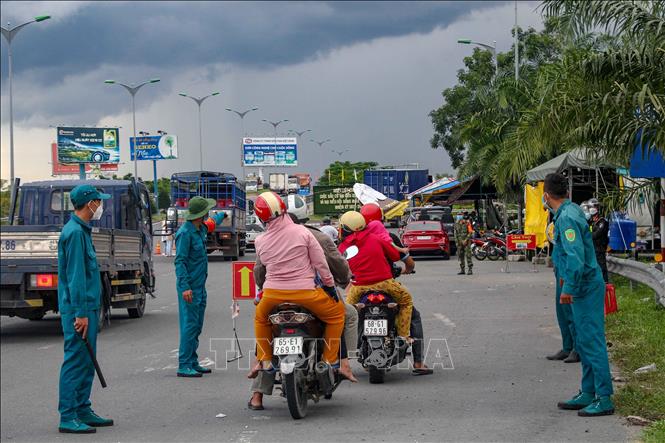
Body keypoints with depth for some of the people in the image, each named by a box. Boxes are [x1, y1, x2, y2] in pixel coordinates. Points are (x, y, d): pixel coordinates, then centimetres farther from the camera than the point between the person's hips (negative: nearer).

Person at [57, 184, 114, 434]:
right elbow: (75, 277, -20)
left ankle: (83, 411, 20)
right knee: (75, 361, -8)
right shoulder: (75, 232, -16)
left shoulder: (82, 230, 16)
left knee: (86, 362, 13)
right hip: (78, 309, -10)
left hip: (88, 308, 10)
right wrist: (80, 313, -21)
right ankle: (68, 417, -6)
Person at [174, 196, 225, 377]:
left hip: (200, 286, 9)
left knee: (197, 327, 11)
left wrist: (222, 215, 58)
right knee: (189, 325, -11)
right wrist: (185, 287, -27)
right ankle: (184, 366, -10)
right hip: (189, 287, -9)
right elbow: (180, 261, -20)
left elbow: (212, 222, 38)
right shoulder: (185, 232, -16)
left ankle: (193, 363, 17)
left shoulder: (201, 228, 11)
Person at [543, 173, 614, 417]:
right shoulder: (571, 210, 12)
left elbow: (576, 257, -27)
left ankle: (604, 399, -7)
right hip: (584, 286, 10)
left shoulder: (567, 218, -19)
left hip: (585, 288, -10)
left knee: (592, 342, -8)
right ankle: (588, 394, 22)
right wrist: (564, 275, 35)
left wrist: (569, 288, -20)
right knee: (583, 343, 15)